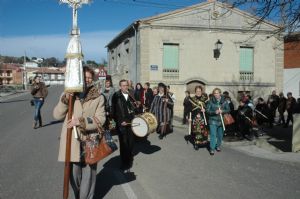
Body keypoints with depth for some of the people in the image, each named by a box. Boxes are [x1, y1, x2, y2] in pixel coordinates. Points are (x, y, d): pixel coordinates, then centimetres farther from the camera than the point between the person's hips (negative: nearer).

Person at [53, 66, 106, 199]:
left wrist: (82, 121, -20)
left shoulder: (98, 98, 1)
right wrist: (65, 99, -14)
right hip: (72, 142, 1)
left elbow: (101, 119, -7)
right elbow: (57, 115, 1)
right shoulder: (67, 94, 6)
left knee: (88, 173, 6)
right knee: (74, 173, 12)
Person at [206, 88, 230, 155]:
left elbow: (228, 109, 2)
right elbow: (207, 110, -6)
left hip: (221, 120, 3)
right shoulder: (210, 101, -5)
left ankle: (218, 146, 35)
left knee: (220, 135, 14)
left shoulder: (224, 101, 0)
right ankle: (212, 149, -6)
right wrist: (214, 112, -21)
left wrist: (222, 111, -18)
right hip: (213, 121, -3)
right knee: (213, 135, -10)